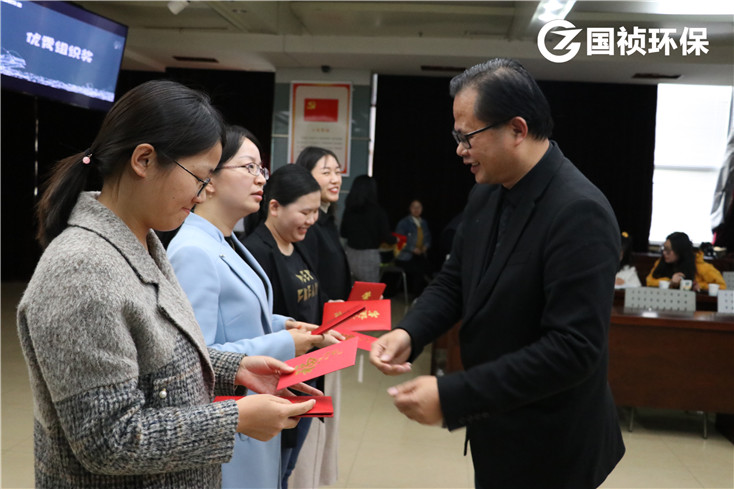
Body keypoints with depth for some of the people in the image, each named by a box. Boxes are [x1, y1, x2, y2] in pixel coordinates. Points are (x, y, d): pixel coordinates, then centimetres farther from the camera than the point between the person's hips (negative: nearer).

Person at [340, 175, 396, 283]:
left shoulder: (348, 209, -1)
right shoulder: (378, 211, -12)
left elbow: (343, 234, 10)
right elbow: (386, 237, -7)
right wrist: (395, 240, 15)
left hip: (351, 254, 4)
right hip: (369, 256, -4)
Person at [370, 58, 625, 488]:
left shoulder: (579, 212, -25)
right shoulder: (487, 193, 0)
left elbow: (573, 348, -29)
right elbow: (454, 280, 8)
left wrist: (452, 397, -29)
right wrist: (409, 332, -12)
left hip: (549, 449, -7)